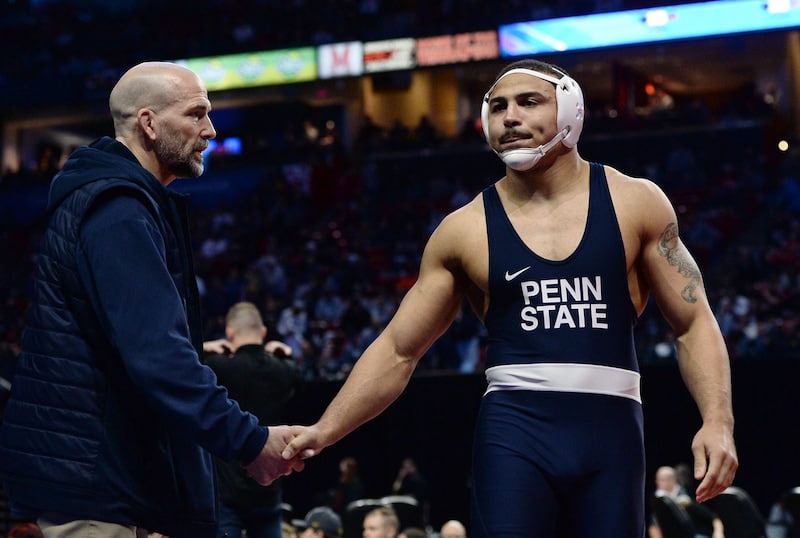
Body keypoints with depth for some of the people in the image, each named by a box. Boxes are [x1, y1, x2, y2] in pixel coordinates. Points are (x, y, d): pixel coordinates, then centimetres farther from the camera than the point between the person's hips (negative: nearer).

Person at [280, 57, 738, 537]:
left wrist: (718, 422, -7)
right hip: (513, 433, -1)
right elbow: (398, 351, 11)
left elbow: (694, 323, 8)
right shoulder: (466, 229, 6)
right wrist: (325, 431, 0)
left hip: (611, 432, 1)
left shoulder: (634, 202, 6)